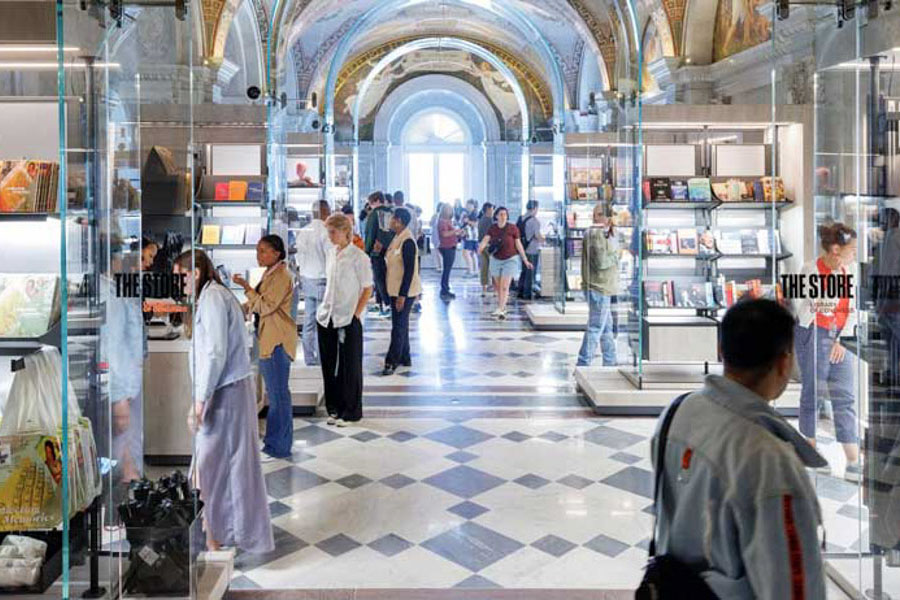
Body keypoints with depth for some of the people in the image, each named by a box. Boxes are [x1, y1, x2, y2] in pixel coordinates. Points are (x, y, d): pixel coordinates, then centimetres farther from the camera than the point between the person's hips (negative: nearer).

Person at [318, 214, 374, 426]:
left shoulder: (358, 257, -11)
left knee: (350, 367, 4)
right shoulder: (331, 253, 8)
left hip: (348, 320, -6)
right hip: (327, 318, 6)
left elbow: (367, 289, -9)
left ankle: (350, 412, 16)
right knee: (329, 365, 12)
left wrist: (356, 315, -12)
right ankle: (334, 408, 25)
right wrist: (325, 307, 9)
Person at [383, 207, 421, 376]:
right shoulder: (398, 238, 9)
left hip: (404, 292, -10)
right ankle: (404, 359, 25)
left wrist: (402, 295, -24)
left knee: (399, 327, -4)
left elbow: (409, 270, -23)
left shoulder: (407, 242, -20)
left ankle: (392, 361, 1)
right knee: (400, 325, 16)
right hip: (396, 290, 10)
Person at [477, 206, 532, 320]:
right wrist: (480, 249, -38)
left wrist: (525, 260, -3)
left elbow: (518, 244, -3)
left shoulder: (513, 228, -10)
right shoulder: (492, 228, -3)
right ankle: (502, 308, 28)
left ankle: (500, 310, -18)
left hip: (510, 259, -4)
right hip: (496, 260, 4)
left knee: (504, 286, -14)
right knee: (497, 286, 12)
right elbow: (485, 240, -16)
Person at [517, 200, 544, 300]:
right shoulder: (534, 220, -16)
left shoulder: (521, 219, 6)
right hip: (532, 250, -7)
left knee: (524, 271, 18)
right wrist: (543, 240, 3)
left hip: (523, 249, 7)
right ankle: (527, 294, 5)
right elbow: (537, 236, -18)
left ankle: (521, 292, 22)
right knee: (531, 272, 1)